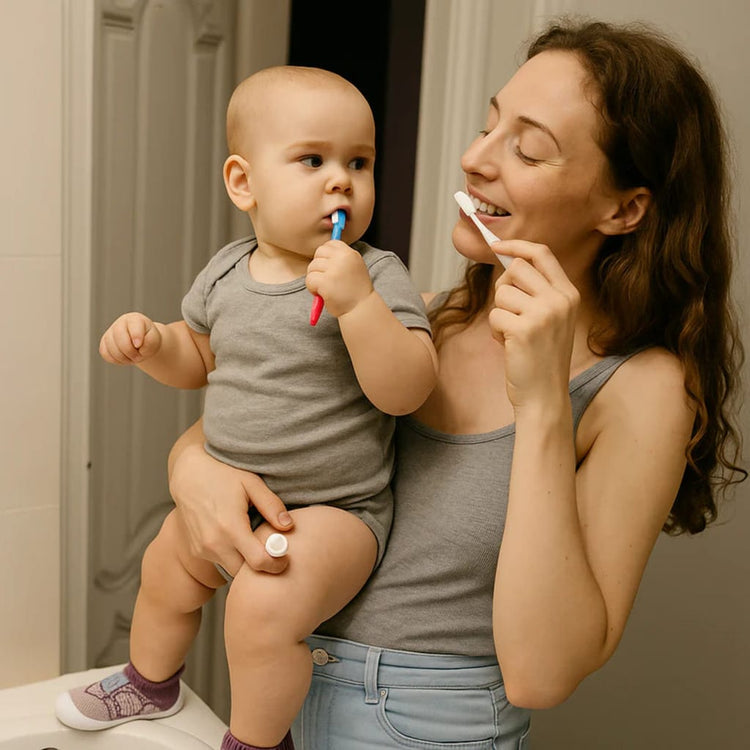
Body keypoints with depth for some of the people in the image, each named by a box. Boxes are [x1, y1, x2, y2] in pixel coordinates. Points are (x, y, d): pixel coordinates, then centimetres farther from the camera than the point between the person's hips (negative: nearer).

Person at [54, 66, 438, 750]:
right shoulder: (227, 271, 0)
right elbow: (198, 359, 14)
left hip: (333, 507, -6)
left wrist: (357, 303, -37)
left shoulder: (377, 277, -17)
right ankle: (150, 684, 55)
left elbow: (406, 391, -26)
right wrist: (149, 341, -6)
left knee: (264, 603, -27)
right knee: (165, 571, 23)